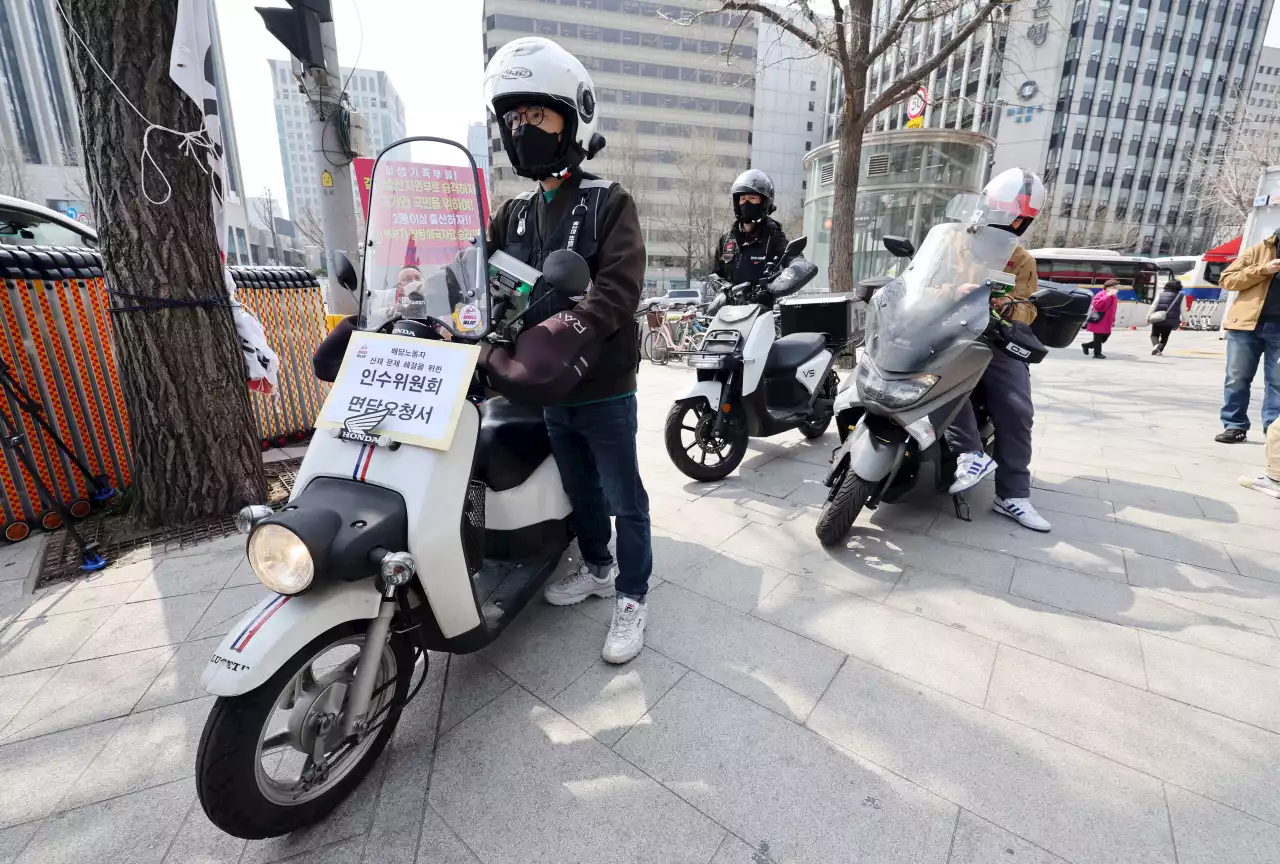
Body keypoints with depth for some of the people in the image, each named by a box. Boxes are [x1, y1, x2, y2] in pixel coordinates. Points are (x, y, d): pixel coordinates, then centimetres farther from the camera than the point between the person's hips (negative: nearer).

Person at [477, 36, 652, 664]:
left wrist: (567, 333, -37)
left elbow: (618, 288, -21)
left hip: (604, 391, -5)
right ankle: (597, 569, 43)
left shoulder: (609, 204, -6)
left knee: (624, 499, 8)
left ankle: (632, 597, 25)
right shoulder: (514, 214, 11)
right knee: (581, 492, 21)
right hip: (549, 395, 6)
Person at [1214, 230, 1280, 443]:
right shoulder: (1259, 250, 6)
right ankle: (1235, 425, 8)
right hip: (1247, 323, -2)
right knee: (1237, 378, 1)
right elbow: (1226, 280, 0)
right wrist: (1263, 270, -12)